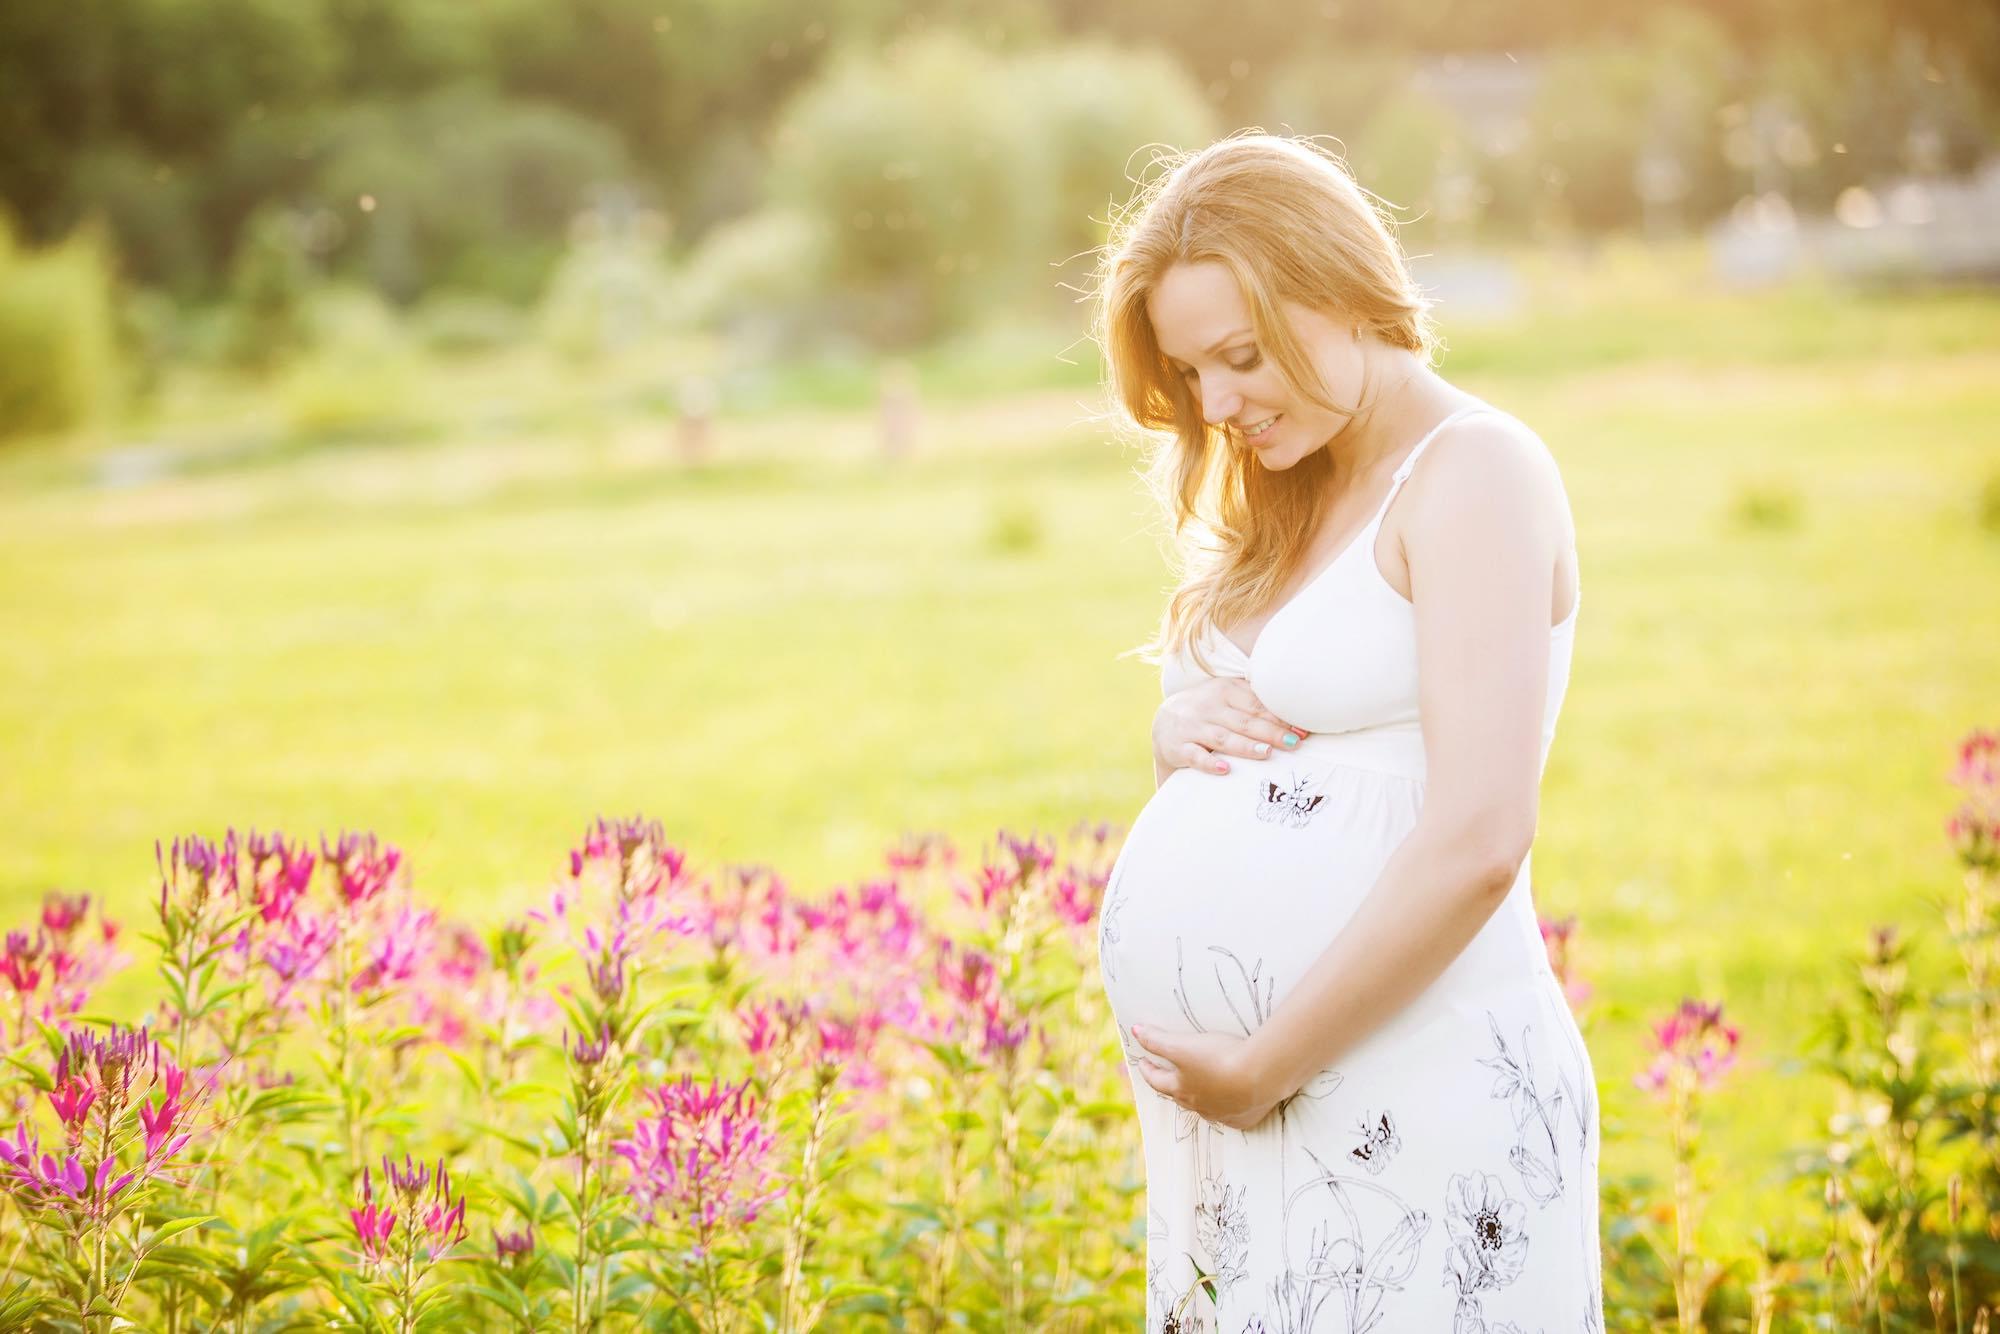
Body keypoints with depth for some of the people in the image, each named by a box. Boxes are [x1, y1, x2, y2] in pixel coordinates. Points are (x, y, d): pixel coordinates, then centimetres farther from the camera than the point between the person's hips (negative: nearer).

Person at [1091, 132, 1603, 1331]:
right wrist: (1179, 732, 1)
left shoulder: (1473, 472, -10)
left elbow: (1479, 842, -19)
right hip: (1222, 1096, 8)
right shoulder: (1290, 499, 15)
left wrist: (1262, 1065, -16)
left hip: (1409, 1107, -8)